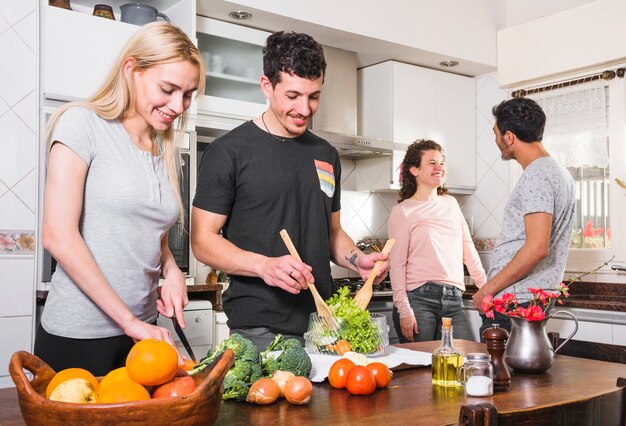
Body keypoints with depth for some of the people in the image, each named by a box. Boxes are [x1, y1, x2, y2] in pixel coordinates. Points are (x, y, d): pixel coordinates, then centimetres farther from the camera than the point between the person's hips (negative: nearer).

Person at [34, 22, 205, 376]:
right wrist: (129, 321, -16)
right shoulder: (82, 124, -8)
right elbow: (58, 235, -16)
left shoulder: (168, 151, 10)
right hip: (78, 335, -6)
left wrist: (172, 271, -3)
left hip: (143, 330, 6)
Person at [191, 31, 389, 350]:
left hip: (323, 323, 5)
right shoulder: (228, 151, -5)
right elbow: (203, 240, -8)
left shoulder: (326, 155, 13)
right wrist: (264, 266, -24)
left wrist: (358, 261, 0)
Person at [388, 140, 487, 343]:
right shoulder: (402, 212, 0)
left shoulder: (451, 203, 16)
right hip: (419, 299, -4)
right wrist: (404, 310, -12)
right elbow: (397, 265, -5)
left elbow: (468, 248, 21)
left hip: (453, 301, 5)